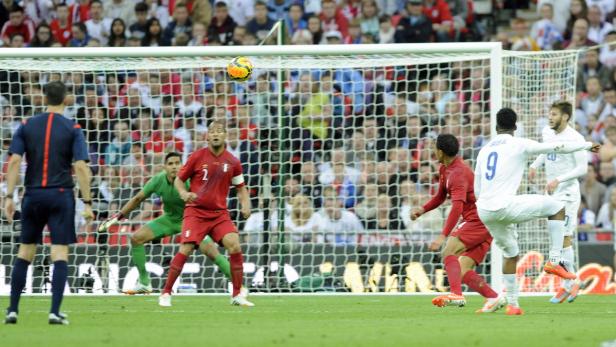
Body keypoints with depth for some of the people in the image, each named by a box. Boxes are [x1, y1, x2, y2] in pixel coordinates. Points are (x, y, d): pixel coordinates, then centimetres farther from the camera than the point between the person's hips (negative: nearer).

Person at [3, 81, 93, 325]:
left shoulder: (27, 126, 5)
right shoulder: (72, 129, -1)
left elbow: (14, 161, -3)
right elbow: (81, 167, -8)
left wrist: (9, 197, -2)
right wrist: (87, 203, -6)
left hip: (33, 195, 2)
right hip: (61, 195, -2)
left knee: (25, 252, 12)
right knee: (60, 253, -2)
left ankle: (12, 310, 10)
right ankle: (55, 312, -10)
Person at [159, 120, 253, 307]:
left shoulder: (232, 162, 3)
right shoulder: (197, 157, -3)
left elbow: (240, 187, 16)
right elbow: (179, 179, 6)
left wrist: (245, 205, -3)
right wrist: (183, 193, -15)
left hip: (219, 213, 2)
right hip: (196, 211, -2)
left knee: (234, 245, -17)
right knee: (185, 250, -15)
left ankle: (237, 295, -5)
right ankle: (166, 294, 0)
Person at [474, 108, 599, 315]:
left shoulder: (484, 151, 18)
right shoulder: (519, 145, 1)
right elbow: (557, 148, 4)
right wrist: (588, 145, 17)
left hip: (484, 211, 6)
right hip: (505, 206, -6)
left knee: (510, 254, 24)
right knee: (557, 208, 8)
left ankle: (512, 304, 21)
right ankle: (554, 261, 1)